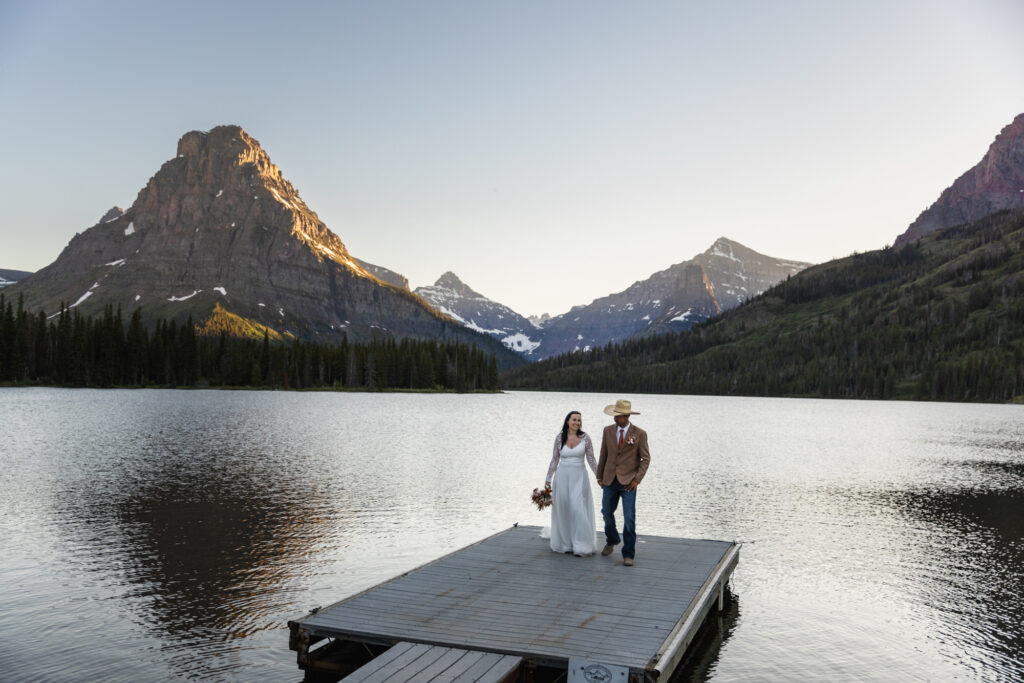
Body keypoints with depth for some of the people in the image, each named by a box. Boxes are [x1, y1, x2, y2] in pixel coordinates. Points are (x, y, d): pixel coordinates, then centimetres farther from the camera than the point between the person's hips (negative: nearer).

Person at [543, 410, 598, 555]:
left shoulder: (585, 437, -3)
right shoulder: (559, 437, 0)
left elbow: (591, 460, 2)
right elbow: (554, 459, 8)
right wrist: (548, 479, 8)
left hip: (579, 477, -1)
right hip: (562, 476, 2)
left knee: (579, 510, -7)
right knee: (563, 510, 6)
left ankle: (580, 546, 3)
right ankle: (565, 544, 19)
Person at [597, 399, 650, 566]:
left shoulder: (639, 434, -8)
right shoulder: (608, 431, 1)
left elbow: (645, 459, -4)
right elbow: (604, 454, 10)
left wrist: (637, 479, -13)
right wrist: (599, 476, 11)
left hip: (628, 482, -4)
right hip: (610, 481, 4)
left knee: (629, 518, -9)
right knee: (607, 513, 15)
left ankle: (628, 554, 4)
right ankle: (612, 541, 43)